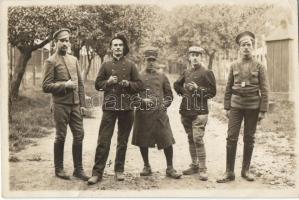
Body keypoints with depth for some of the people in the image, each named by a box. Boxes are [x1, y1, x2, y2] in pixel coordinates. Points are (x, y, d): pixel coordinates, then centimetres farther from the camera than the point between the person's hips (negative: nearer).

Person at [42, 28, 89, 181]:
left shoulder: (74, 60, 13)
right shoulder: (51, 61, -4)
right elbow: (46, 86, -9)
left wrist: (82, 103, 8)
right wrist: (65, 85, -17)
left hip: (75, 105, 5)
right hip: (60, 105, -5)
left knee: (79, 135, 5)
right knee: (61, 137, 3)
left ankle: (78, 169, 16)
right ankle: (58, 169, 19)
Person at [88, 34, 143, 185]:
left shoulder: (130, 65, 8)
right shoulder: (106, 65, 8)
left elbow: (139, 85, 7)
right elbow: (97, 84, 9)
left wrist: (128, 84, -12)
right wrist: (108, 82, -9)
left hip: (127, 107, 1)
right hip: (109, 106, -1)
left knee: (123, 141, 9)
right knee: (103, 140, -5)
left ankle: (119, 170, 22)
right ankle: (97, 172, 1)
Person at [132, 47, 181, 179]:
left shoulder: (162, 76, 10)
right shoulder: (138, 76, 7)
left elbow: (169, 95, 14)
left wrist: (164, 105, -1)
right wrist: (142, 100, -10)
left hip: (160, 114, 0)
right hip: (143, 114, 0)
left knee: (167, 141, -3)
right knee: (142, 142, 6)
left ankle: (170, 168, 10)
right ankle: (147, 167, 23)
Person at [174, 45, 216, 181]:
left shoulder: (207, 73, -2)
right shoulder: (186, 73, 14)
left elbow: (212, 92, -5)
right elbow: (176, 84, 28)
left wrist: (198, 89, -16)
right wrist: (183, 91, 11)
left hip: (199, 112, -6)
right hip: (186, 111, 6)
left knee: (198, 139, -13)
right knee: (190, 139, 12)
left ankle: (202, 169, -6)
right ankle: (194, 165, 23)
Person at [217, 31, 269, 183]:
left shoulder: (259, 66, 1)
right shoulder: (234, 66, 6)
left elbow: (264, 90, -1)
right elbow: (228, 88, 8)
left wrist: (263, 110, -6)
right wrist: (227, 108, 4)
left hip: (253, 107, -1)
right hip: (236, 105, 1)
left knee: (249, 139, 7)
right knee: (231, 137, -3)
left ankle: (245, 170, 20)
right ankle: (229, 172, 4)